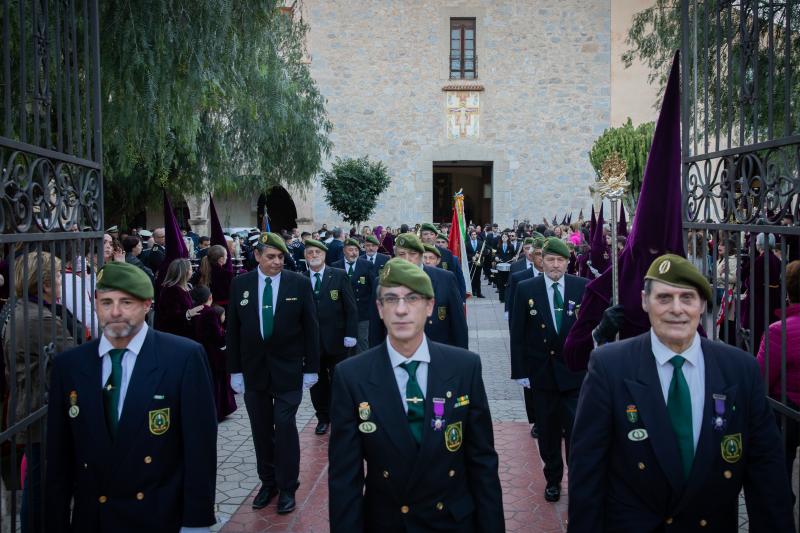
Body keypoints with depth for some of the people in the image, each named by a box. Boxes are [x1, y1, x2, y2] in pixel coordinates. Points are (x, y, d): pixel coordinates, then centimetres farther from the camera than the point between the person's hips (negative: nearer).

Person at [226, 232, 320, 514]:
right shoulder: (240, 284, 0)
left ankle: (287, 487, 14)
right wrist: (235, 370, 1)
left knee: (285, 427, -1)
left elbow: (310, 328, -2)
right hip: (253, 368, 2)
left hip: (287, 369, -2)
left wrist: (311, 368, -3)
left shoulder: (299, 283, -5)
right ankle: (268, 482, 26)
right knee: (261, 430, 11)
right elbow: (232, 329, 3)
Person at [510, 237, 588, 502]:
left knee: (576, 430, 0)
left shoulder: (583, 287, -3)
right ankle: (553, 478, 31)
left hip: (574, 371, -1)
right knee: (547, 430, 13)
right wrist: (520, 371, -3)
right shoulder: (526, 289, -3)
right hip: (541, 371, 1)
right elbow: (517, 333, -1)